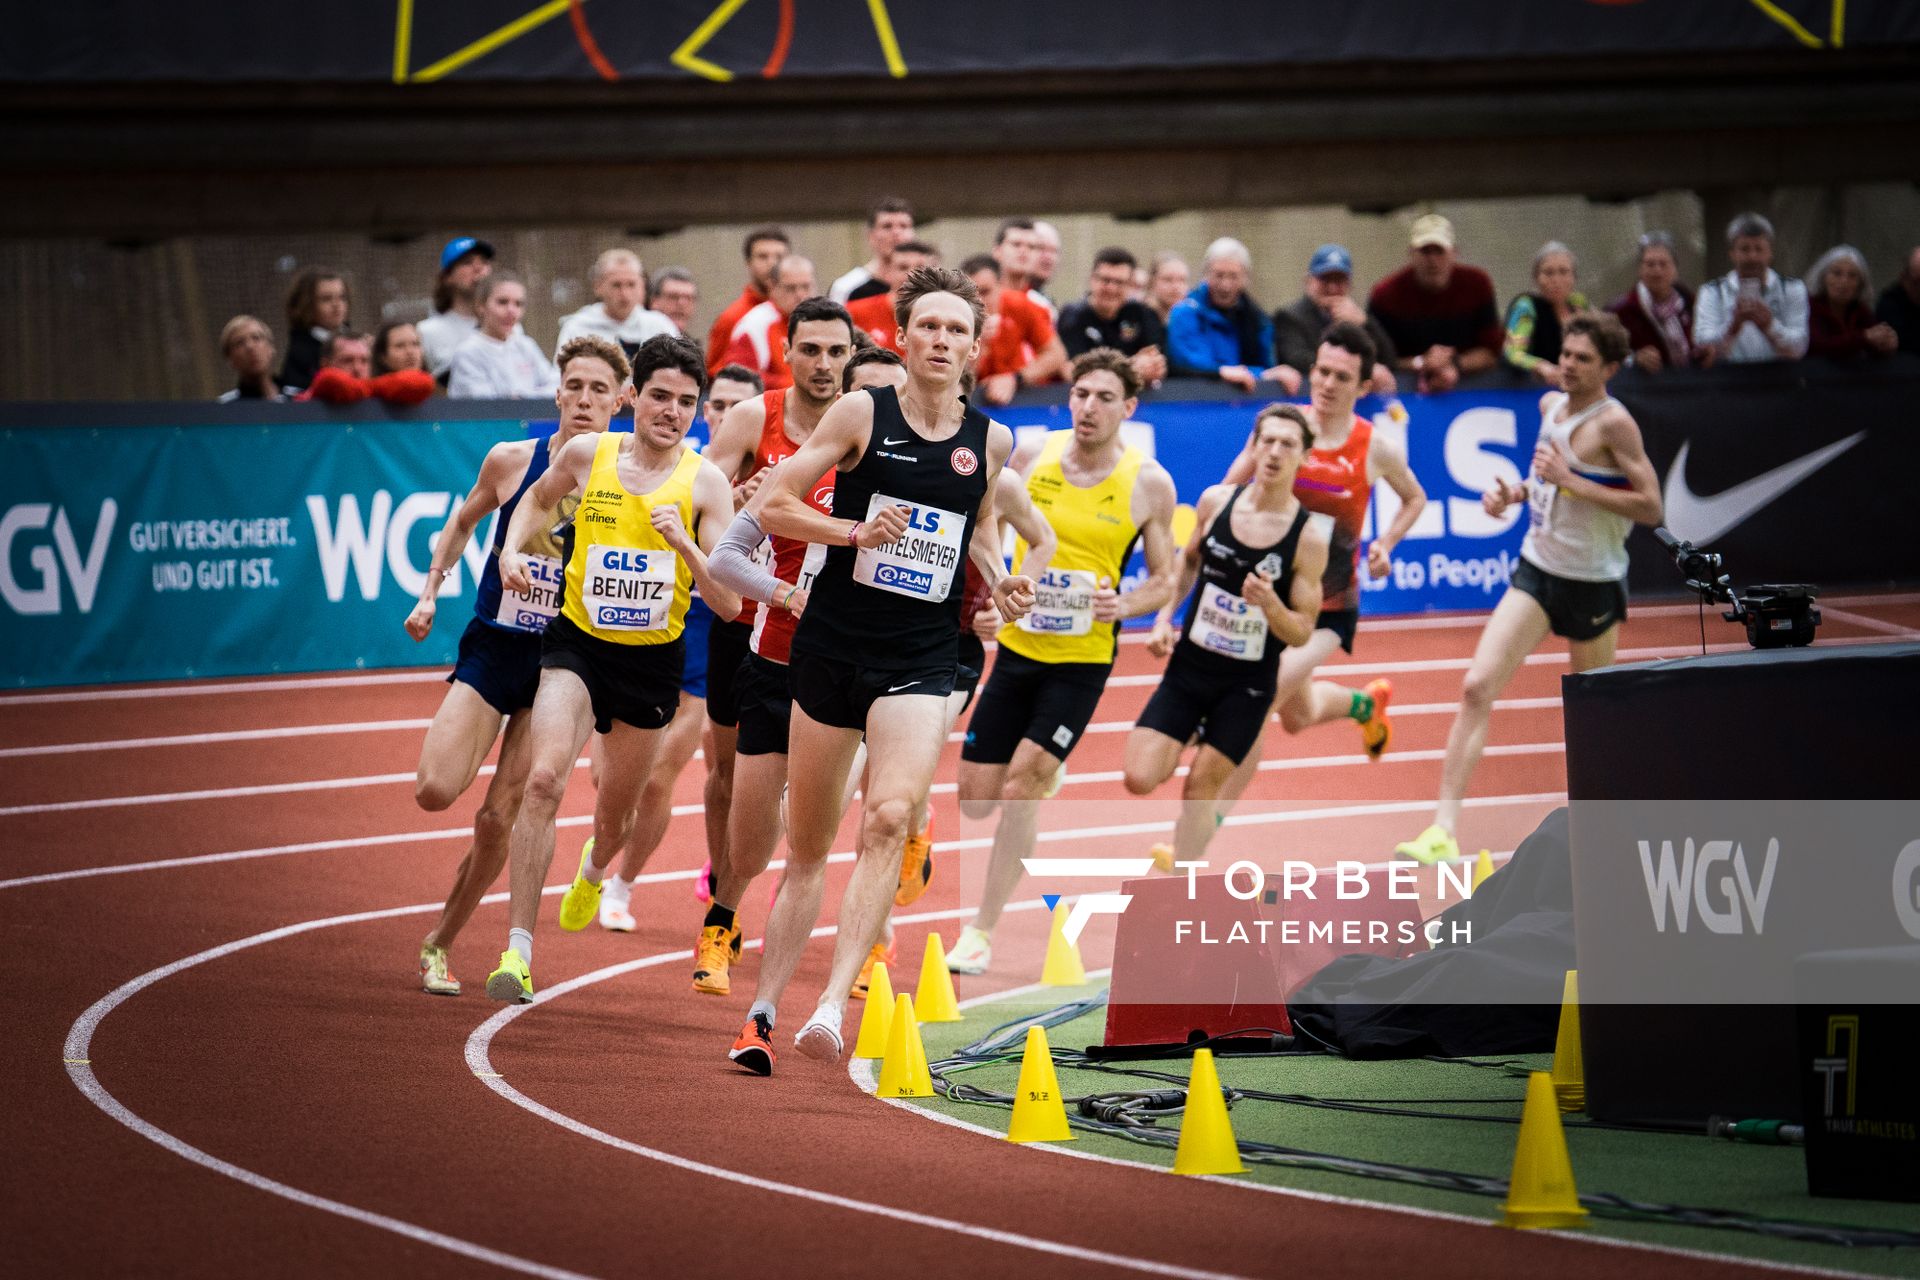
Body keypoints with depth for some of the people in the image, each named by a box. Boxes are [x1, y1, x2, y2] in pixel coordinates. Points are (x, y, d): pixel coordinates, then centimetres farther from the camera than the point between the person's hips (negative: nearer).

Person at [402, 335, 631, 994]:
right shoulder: (510, 460, -2)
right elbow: (462, 523, 16)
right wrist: (430, 592, 7)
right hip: (491, 648, 1)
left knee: (500, 819, -5)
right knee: (435, 790, -18)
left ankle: (440, 941, 15)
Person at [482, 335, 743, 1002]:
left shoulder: (704, 483, -10)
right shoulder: (586, 454, -6)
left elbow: (729, 605, -14)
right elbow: (539, 498, 19)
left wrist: (685, 544, -29)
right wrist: (513, 548, 0)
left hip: (653, 659, 1)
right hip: (577, 644, -1)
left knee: (614, 815, 17)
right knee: (544, 779, -25)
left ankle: (593, 871, 57)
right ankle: (518, 949, -24)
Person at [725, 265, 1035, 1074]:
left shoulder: (991, 440, 6)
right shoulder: (862, 414, -3)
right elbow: (772, 506, -3)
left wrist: (999, 582, 5)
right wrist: (855, 531, -17)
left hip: (921, 662, 1)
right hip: (832, 647, -1)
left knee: (889, 818, -21)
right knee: (808, 845, 6)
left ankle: (833, 1005, -26)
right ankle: (762, 1012, 18)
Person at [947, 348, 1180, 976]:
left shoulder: (1149, 483, -7)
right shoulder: (1032, 457, -2)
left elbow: (1164, 580, 2)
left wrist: (1125, 605, -17)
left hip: (1083, 660, -3)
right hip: (1016, 648, 3)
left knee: (1018, 792, -15)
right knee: (975, 800, 5)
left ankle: (980, 932, -3)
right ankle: (1046, 777, 41)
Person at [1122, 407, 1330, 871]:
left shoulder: (1308, 536, -14)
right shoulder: (1215, 501, -5)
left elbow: (1302, 632, -10)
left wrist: (1269, 605, -30)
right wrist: (1165, 617, 2)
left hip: (1247, 683, -3)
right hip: (1189, 664, 3)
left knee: (1202, 787, -1)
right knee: (1140, 779, -9)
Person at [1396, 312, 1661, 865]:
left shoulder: (1614, 423, -15)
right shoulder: (1551, 405, 6)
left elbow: (1650, 507, -20)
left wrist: (1570, 482, -23)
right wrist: (1516, 492, 3)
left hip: (1593, 584, -5)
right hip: (1537, 570, 5)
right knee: (1478, 686, -12)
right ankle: (1444, 830, -16)